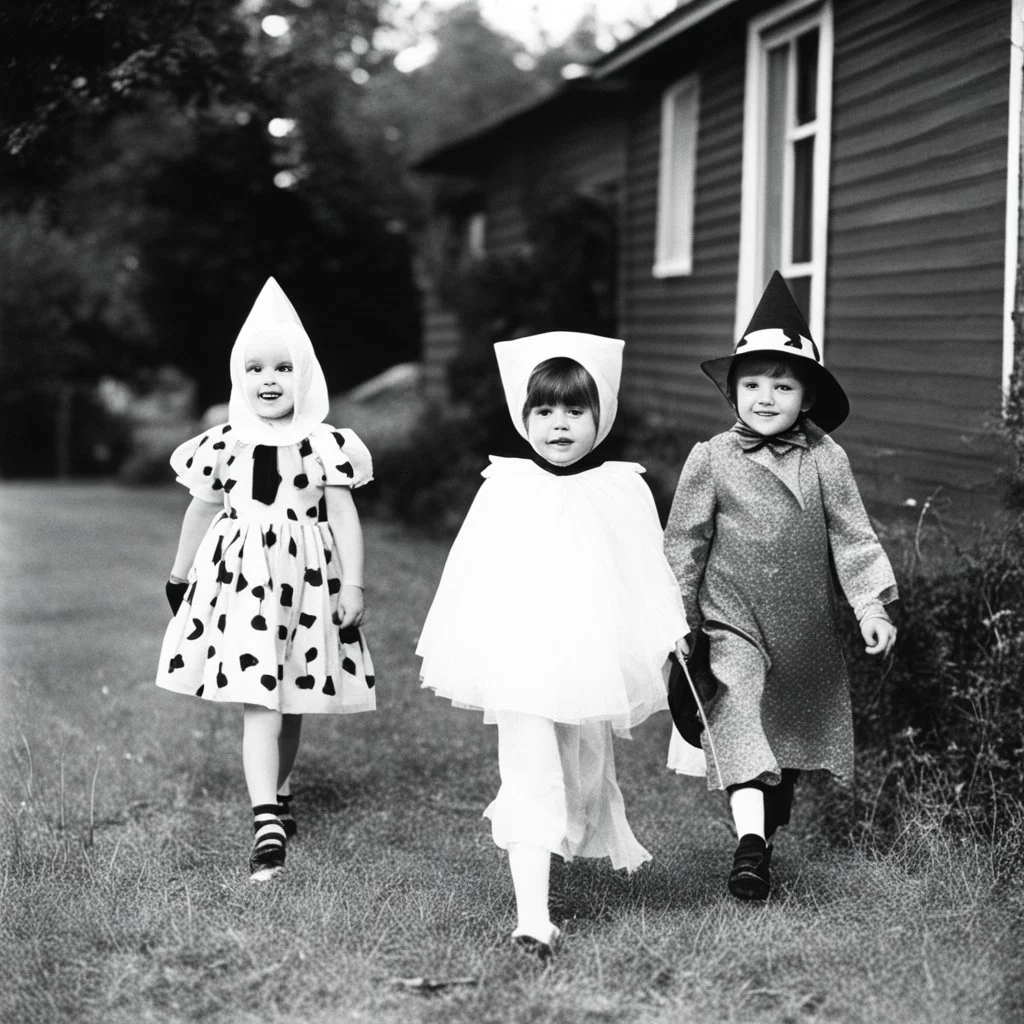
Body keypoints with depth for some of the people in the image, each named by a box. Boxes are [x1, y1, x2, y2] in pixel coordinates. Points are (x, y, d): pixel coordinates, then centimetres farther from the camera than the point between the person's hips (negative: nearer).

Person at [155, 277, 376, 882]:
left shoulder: (325, 445, -4)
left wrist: (354, 586, -8)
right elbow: (201, 512, 13)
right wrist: (179, 577, 21)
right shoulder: (223, 445, 1)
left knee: (290, 705, 14)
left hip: (305, 582, 0)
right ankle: (268, 825, -12)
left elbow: (344, 517, -3)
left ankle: (279, 794, 36)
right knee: (260, 707, -9)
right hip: (239, 581, 0)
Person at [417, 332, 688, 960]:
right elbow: (470, 573, 3)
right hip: (518, 662, -1)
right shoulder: (504, 489, 0)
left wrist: (671, 646, 2)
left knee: (585, 778, 16)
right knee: (530, 779, -7)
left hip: (593, 662, 1)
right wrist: (449, 651, 4)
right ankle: (532, 917, -8)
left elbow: (651, 575, 5)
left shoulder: (624, 491, 1)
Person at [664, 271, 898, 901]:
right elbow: (683, 542, 1)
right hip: (732, 621, -2)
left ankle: (771, 826, 37)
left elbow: (852, 535, 0)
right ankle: (750, 840, -24)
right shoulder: (711, 460, -6)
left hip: (807, 629, 2)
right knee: (739, 711, -20)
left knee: (797, 727, 14)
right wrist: (676, 620, 2)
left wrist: (873, 605, -8)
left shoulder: (825, 459, -4)